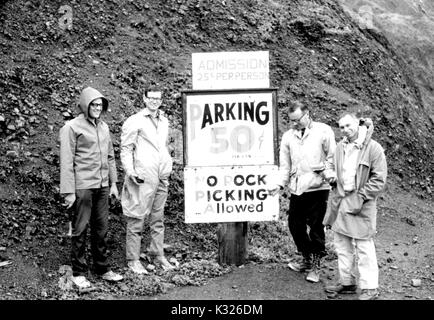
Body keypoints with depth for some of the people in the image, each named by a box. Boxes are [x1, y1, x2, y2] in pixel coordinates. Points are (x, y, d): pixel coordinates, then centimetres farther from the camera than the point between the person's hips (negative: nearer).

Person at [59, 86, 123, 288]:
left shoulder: (103, 127, 13)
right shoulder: (72, 127, -6)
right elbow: (66, 162, -9)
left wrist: (113, 183, 14)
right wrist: (68, 192, -13)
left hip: (102, 187, 6)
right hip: (82, 187, -6)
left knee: (101, 229, 11)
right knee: (80, 230, 2)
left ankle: (103, 269, 21)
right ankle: (79, 273, 12)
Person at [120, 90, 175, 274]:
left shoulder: (164, 121, 17)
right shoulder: (134, 121, -4)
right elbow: (126, 148, -5)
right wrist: (130, 172, -14)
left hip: (161, 178, 7)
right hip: (142, 178, -6)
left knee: (158, 219, 12)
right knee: (137, 219, -3)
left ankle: (158, 255, 21)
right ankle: (133, 260, 4)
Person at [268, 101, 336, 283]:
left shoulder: (323, 131, -1)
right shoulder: (288, 136, 11)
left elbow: (332, 157, -1)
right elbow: (285, 165, 11)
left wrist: (328, 174, -15)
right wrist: (279, 184, -1)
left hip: (317, 187, -4)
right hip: (296, 189, 5)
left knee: (316, 226, 0)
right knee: (295, 225, 10)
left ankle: (316, 265, 16)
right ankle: (306, 259, 32)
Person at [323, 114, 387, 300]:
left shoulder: (373, 148, -12)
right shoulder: (340, 147, 9)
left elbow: (379, 180, -12)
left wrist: (361, 197, -16)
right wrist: (333, 177, 8)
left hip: (361, 203, -7)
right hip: (340, 201, 7)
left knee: (364, 247, -1)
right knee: (341, 244, 14)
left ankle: (369, 288, 10)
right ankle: (347, 283, 27)